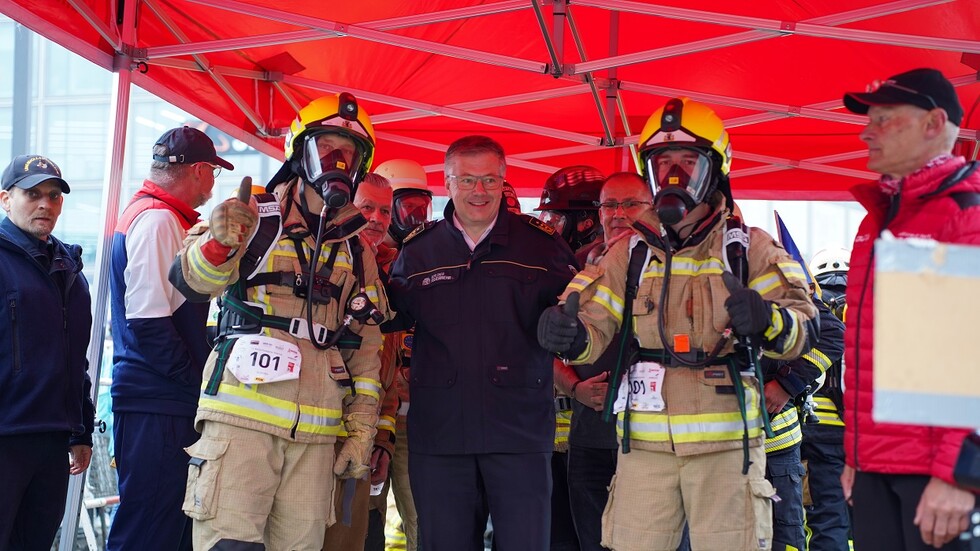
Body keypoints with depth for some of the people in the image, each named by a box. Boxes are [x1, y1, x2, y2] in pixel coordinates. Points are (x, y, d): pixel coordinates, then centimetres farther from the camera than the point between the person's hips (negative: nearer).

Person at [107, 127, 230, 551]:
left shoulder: (161, 218, 19)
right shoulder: (157, 220, -12)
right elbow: (148, 322, -19)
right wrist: (198, 383, -11)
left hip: (169, 402, 10)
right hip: (157, 406, -10)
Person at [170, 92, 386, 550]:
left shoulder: (356, 250, 17)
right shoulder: (255, 217, 3)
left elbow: (366, 348, 18)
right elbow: (192, 282, -12)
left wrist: (362, 431, 11)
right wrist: (218, 243, -34)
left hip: (316, 432, 4)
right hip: (243, 417, -4)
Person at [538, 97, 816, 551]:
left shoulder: (749, 247, 3)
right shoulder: (629, 252, 11)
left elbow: (799, 330, -5)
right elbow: (595, 331, 4)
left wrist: (766, 319, -28)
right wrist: (568, 335, -20)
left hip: (726, 444, -2)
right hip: (644, 445, 2)